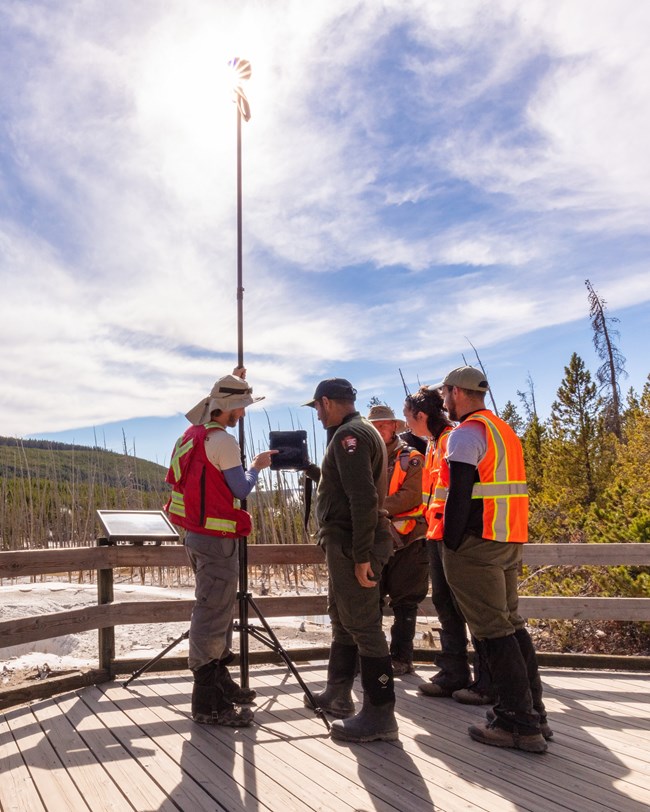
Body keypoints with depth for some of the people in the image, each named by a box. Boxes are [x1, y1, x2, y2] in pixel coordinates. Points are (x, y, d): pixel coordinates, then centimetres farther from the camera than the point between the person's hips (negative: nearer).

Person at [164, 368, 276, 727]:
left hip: (198, 534, 10)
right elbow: (241, 489, -13)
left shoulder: (194, 432, 11)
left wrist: (232, 382, 33)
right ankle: (208, 703, 3)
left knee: (216, 609, 20)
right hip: (215, 538, -10)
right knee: (212, 614, -4)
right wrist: (257, 465, 6)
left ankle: (219, 680, 32)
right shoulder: (222, 441, -17)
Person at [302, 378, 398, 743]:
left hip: (354, 547, -11)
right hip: (350, 545, 11)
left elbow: (364, 499, -24)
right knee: (342, 620, 20)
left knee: (363, 627, -6)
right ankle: (337, 695, 33)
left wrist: (361, 556, -25)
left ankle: (380, 716, 2)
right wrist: (311, 470, 23)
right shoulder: (360, 431, 17)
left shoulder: (349, 435, -16)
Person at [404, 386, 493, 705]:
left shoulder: (453, 439, -13)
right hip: (438, 534, 10)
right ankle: (453, 675, 24)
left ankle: (488, 682, 8)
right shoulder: (433, 443, 17)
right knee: (444, 604, 14)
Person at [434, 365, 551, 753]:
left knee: (493, 630, -3)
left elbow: (460, 494, -17)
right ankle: (534, 712, 21)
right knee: (512, 623, 15)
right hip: (510, 543, 9)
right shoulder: (505, 430, 17)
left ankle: (519, 724, 2)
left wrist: (450, 545, -13)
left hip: (476, 545, -9)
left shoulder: (466, 433, -11)